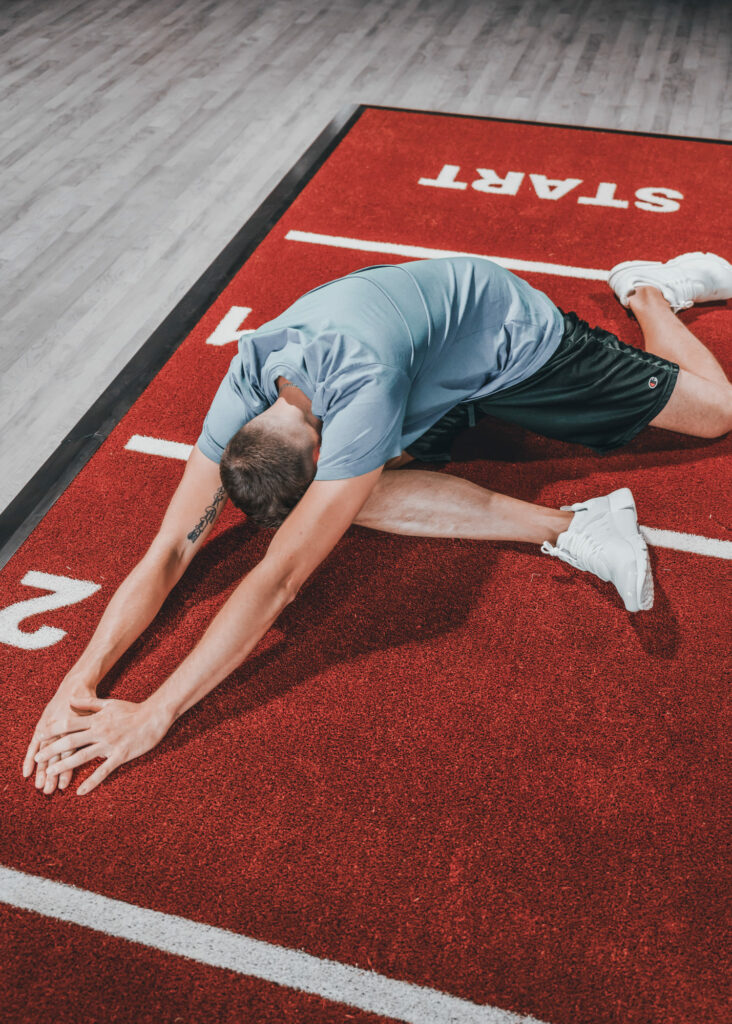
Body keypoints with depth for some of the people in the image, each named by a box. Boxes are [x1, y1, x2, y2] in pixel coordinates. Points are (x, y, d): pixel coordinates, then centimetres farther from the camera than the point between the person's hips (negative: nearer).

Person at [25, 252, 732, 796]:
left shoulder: (362, 390, -47)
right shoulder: (246, 388, -28)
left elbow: (279, 579, -46)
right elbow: (168, 554, -25)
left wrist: (154, 715, -44)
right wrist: (80, 680, -36)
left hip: (509, 334, -4)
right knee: (352, 495, -21)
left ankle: (648, 289, 35)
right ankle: (568, 529, -7)